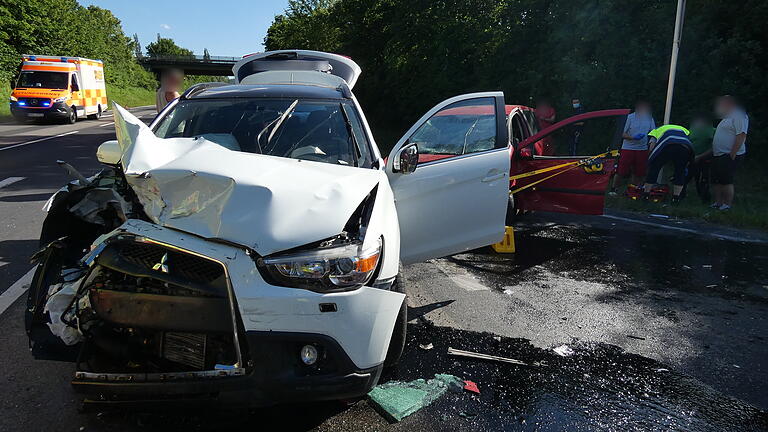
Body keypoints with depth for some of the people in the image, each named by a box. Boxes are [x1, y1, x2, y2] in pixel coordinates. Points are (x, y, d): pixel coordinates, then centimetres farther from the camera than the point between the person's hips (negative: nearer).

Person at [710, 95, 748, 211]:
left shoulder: (739, 116, -10)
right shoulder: (727, 118, 22)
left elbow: (741, 136, -20)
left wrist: (732, 155, -24)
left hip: (730, 156, -10)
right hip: (718, 156, 10)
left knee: (726, 181, -10)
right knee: (716, 181, 9)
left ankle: (727, 205, -5)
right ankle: (717, 203, 15)